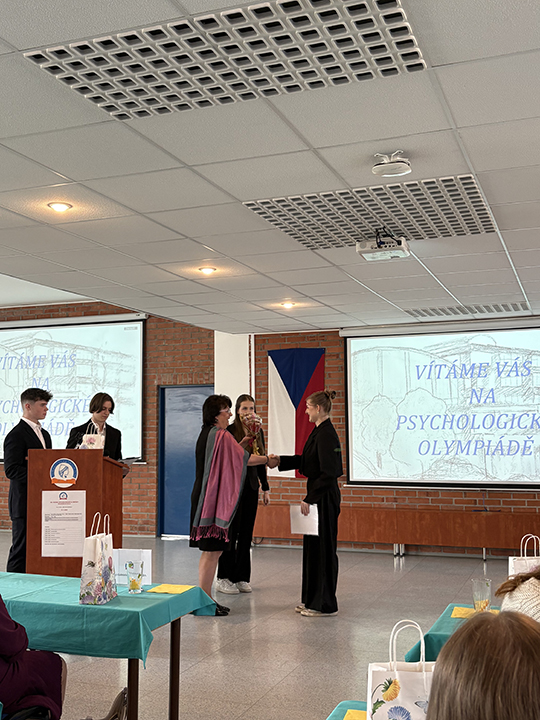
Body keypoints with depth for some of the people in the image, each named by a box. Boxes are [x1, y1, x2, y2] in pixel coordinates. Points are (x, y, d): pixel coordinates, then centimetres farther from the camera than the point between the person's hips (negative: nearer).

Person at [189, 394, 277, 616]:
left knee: (211, 551, 14)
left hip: (205, 496, 10)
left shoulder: (207, 434, 13)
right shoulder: (221, 435, -15)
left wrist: (245, 441, 18)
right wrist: (267, 459, 4)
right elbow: (243, 458, -11)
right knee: (211, 551, -4)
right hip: (214, 499, -10)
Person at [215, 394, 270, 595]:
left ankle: (242, 578, 17)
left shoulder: (258, 432, 10)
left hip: (251, 487, 6)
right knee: (231, 532, -2)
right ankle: (224, 579, 8)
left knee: (246, 534, 8)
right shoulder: (229, 431, -8)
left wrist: (265, 488, 13)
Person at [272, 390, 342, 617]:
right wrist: (280, 460, 20)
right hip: (318, 494, 10)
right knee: (312, 546, 15)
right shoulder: (319, 431, 12)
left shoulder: (326, 434, -19)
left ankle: (325, 604, 9)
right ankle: (312, 600, 26)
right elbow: (306, 460, 22)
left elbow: (328, 473, -23)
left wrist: (309, 499, -21)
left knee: (323, 547, -1)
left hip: (325, 497, -10)